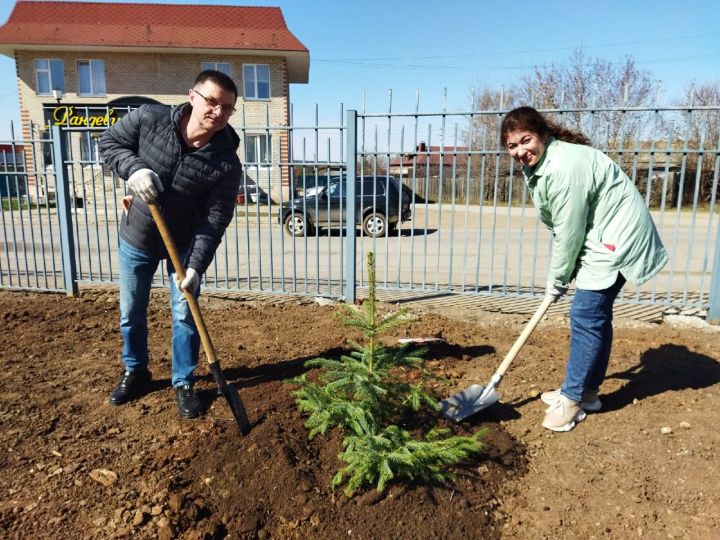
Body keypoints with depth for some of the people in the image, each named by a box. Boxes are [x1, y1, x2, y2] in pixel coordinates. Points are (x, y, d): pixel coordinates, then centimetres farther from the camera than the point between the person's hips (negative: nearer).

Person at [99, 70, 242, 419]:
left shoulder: (227, 164, -23)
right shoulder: (149, 119, -19)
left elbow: (214, 222, -23)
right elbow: (110, 142, -4)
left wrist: (196, 267, -32)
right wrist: (133, 167, -26)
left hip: (184, 244, -2)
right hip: (136, 237, 2)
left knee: (185, 315, 3)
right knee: (131, 313, 14)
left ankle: (184, 383, 23)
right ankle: (135, 372, 37)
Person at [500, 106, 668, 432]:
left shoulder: (564, 167, -26)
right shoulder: (538, 165, 7)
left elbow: (569, 231, -23)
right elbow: (561, 226, 8)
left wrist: (557, 279, -10)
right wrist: (560, 274, 3)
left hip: (616, 239, -11)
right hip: (601, 237, 11)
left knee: (586, 315, -9)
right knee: (595, 314, 15)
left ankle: (572, 399, 3)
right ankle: (587, 392, 27)